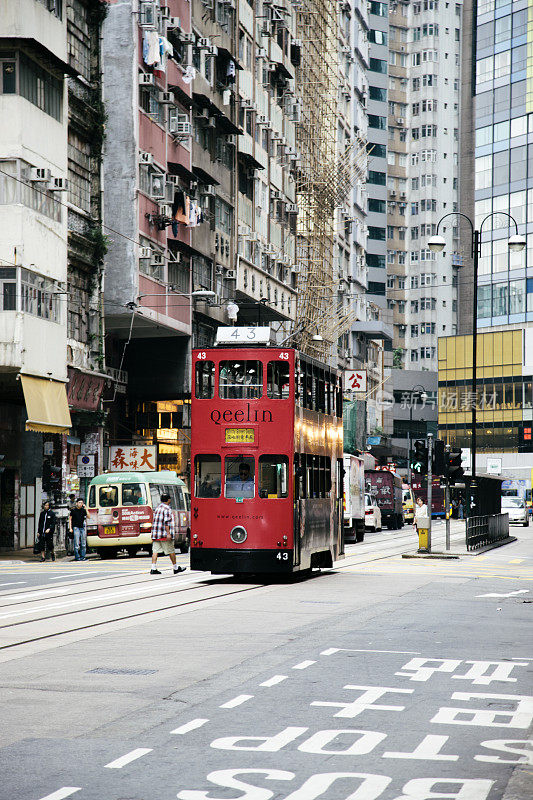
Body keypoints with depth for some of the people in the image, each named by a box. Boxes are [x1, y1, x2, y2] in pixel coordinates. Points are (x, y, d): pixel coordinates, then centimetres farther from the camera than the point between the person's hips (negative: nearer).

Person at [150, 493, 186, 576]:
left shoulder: (158, 508, 16)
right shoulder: (167, 509, -11)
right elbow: (166, 522, -19)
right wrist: (168, 533, -21)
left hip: (155, 534, 8)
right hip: (164, 534, -8)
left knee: (155, 550, 1)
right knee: (171, 551, 3)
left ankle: (153, 569, -7)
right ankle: (176, 568, 12)